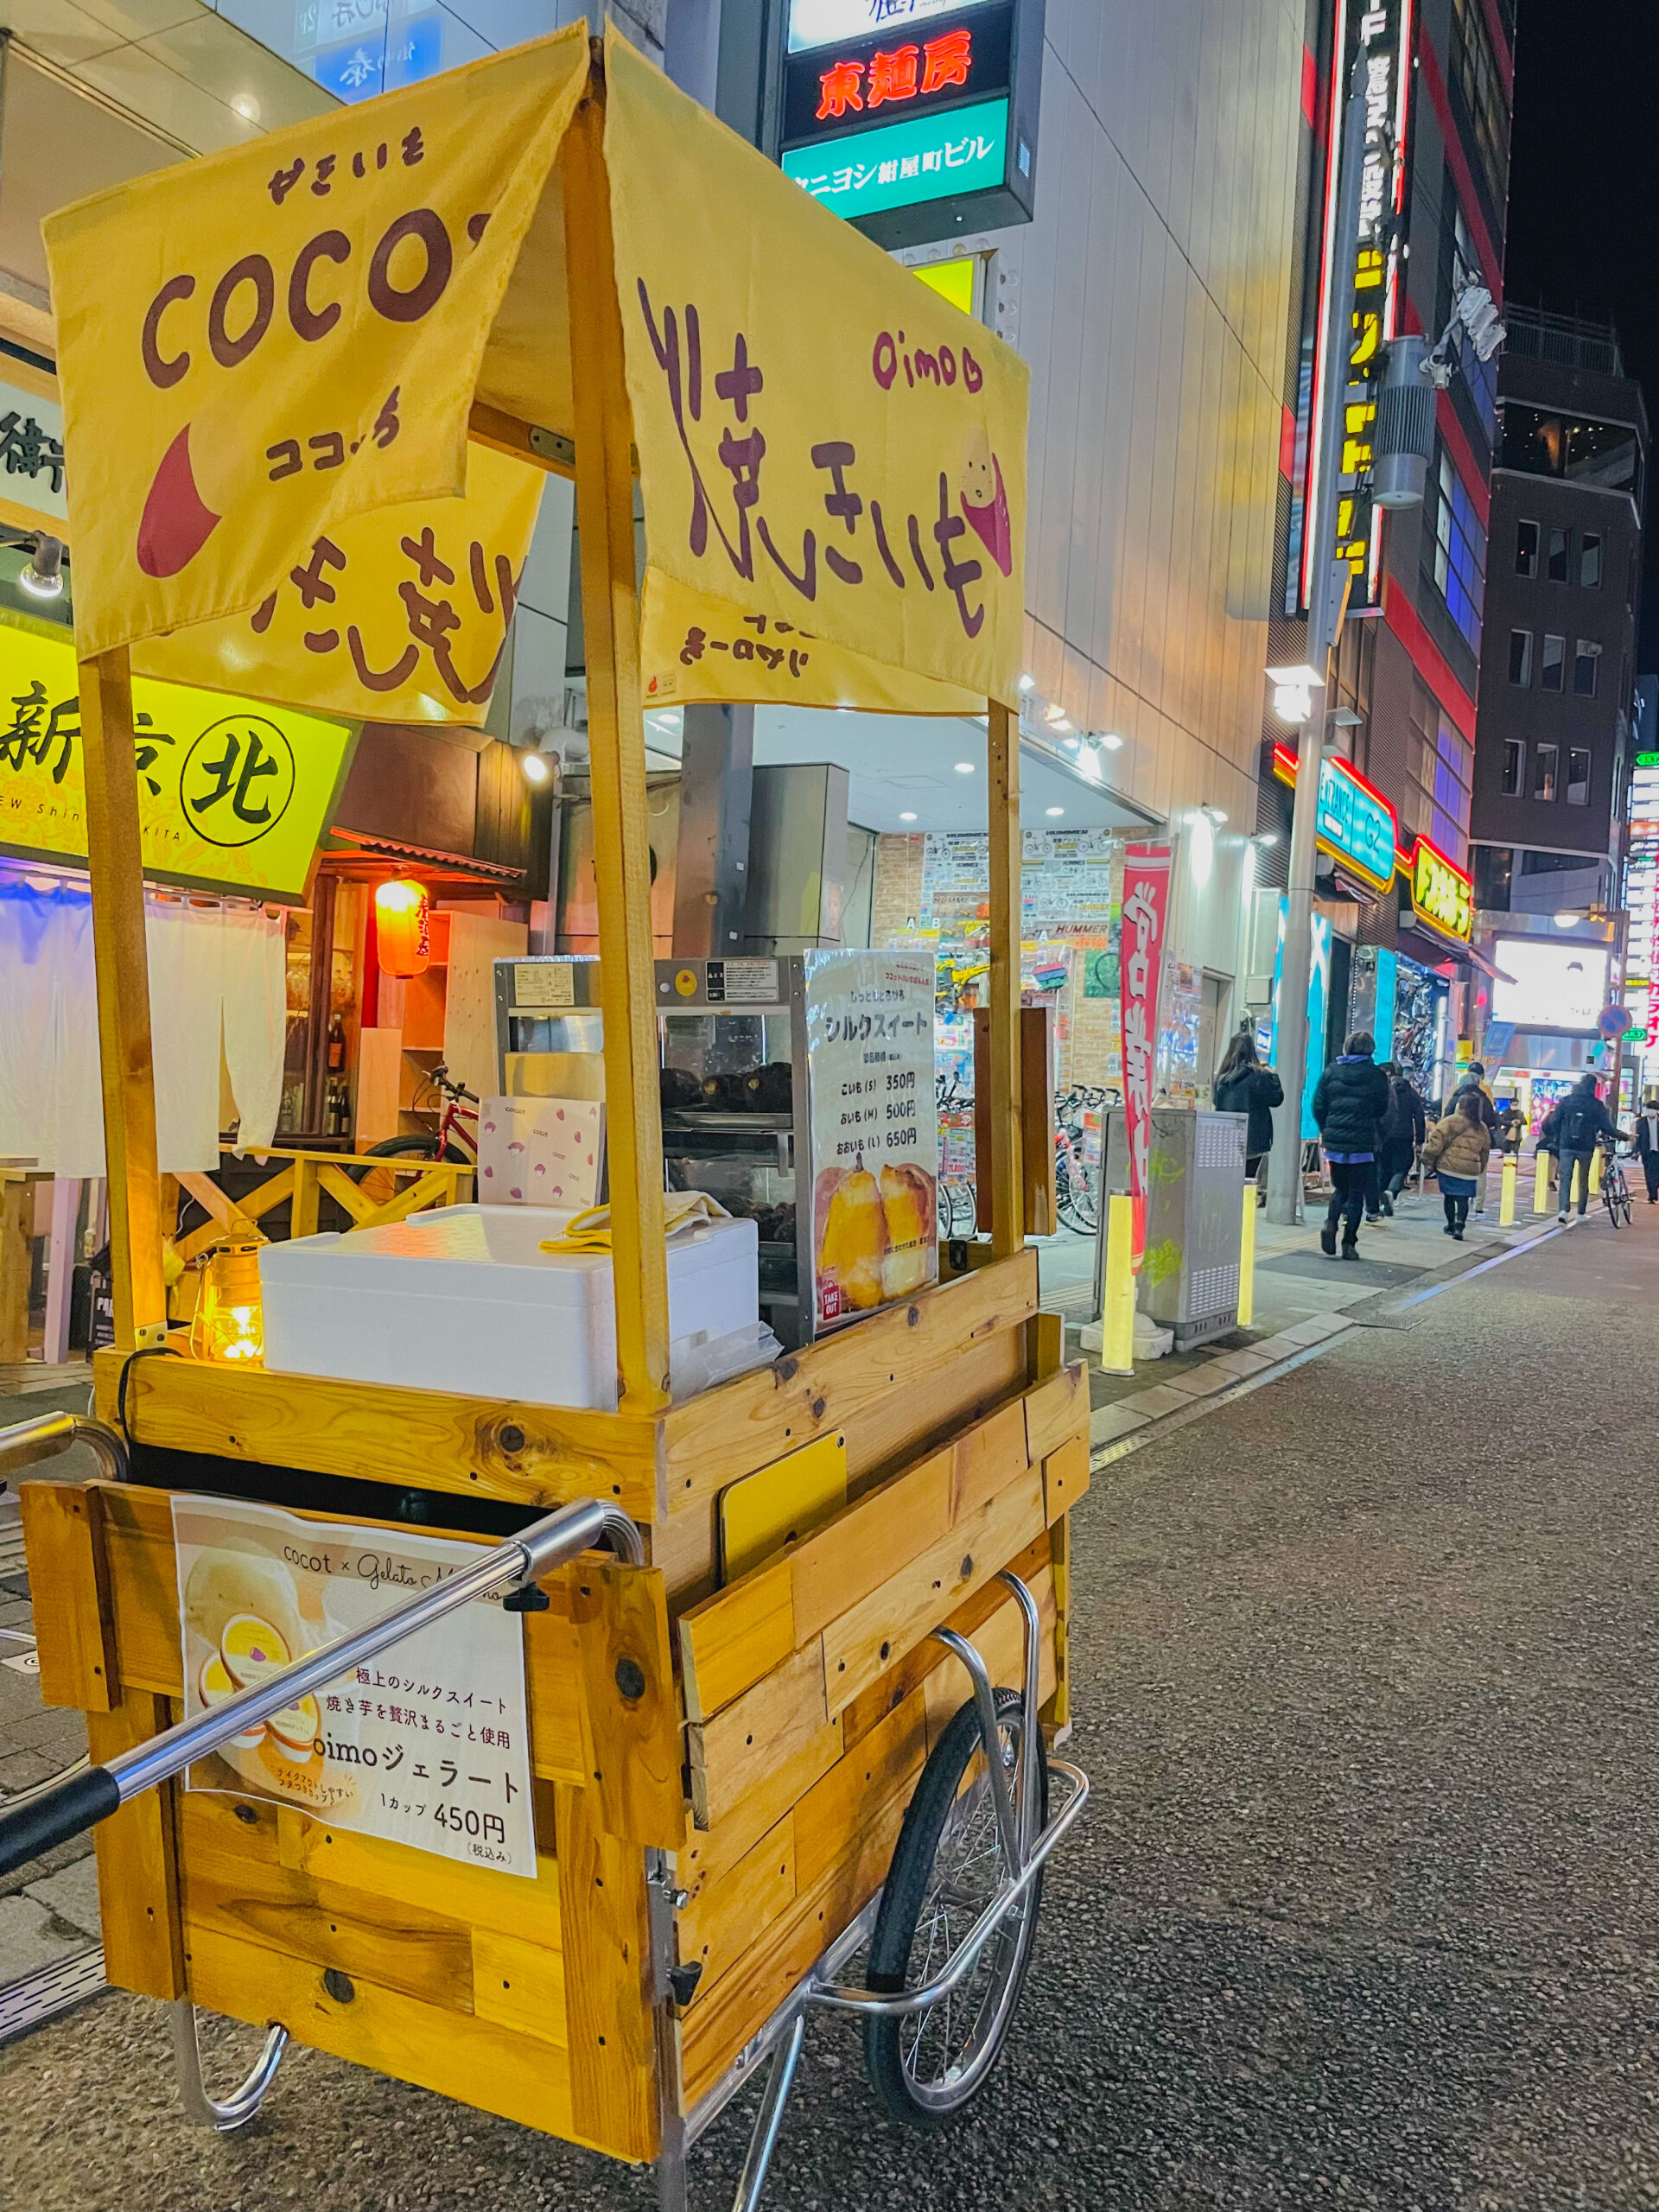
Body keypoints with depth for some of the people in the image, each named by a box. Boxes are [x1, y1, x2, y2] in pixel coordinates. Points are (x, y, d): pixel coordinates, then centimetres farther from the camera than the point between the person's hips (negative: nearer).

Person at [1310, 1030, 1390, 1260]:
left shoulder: (1331, 1071, 2)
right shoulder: (1377, 1075, -3)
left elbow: (1318, 1106, 3)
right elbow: (1382, 1110, 5)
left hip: (1334, 1140, 2)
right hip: (1362, 1143, -2)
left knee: (1339, 1188, 17)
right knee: (1356, 1192, 6)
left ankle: (1330, 1222, -10)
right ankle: (1349, 1243, 3)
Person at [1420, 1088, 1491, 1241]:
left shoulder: (1450, 1122, -8)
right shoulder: (1482, 1128, 10)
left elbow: (1436, 1143, -11)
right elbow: (1484, 1152, 18)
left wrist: (1428, 1160, -1)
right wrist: (1480, 1169, 28)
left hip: (1448, 1167, -3)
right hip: (1470, 1170, 3)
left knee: (1449, 1196, 12)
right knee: (1463, 1199, 3)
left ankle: (1451, 1225, 20)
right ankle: (1459, 1226, -13)